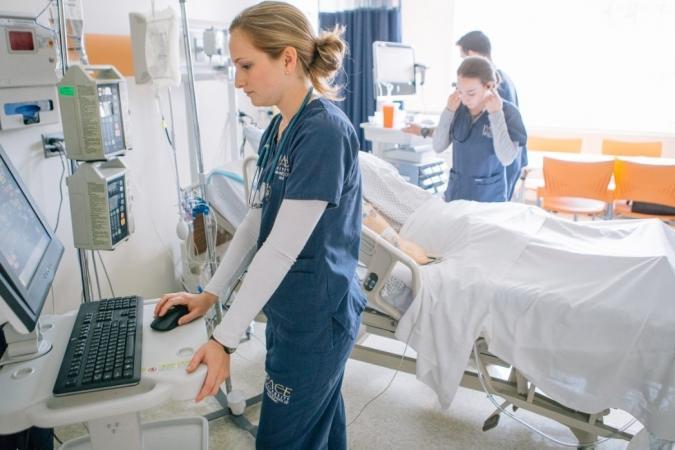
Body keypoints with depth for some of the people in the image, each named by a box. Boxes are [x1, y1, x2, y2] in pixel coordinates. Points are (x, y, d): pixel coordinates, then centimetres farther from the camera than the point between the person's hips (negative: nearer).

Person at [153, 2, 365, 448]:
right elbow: (255, 221, 10)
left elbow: (283, 247, -25)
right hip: (288, 309, 8)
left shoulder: (325, 131, -22)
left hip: (317, 318, -8)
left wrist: (224, 339, -22)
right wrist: (210, 293, 9)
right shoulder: (278, 128, 6)